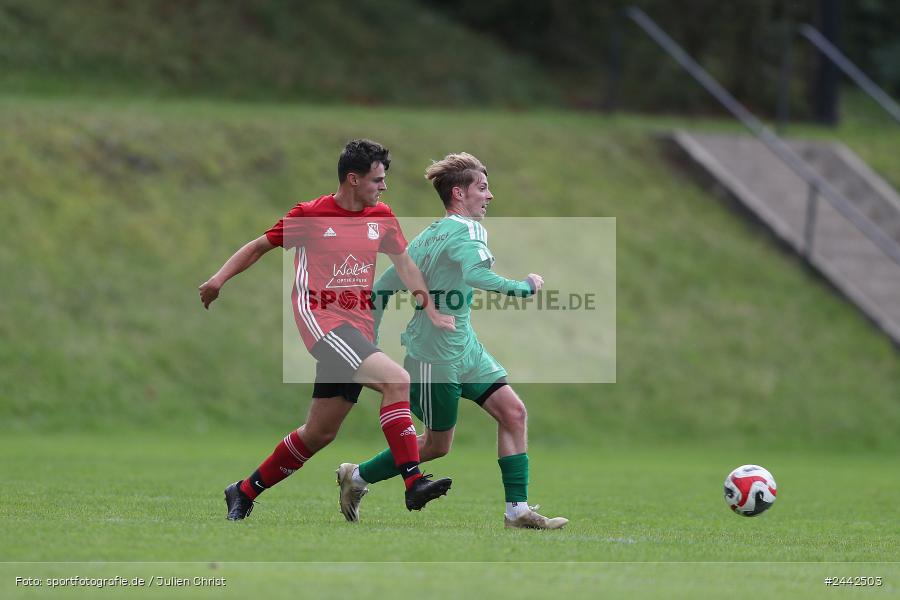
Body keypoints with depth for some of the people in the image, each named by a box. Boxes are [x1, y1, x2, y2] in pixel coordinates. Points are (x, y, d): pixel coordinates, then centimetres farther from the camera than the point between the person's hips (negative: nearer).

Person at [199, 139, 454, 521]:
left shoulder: (382, 217, 12)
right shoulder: (310, 215, -2)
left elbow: (404, 264, 23)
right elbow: (260, 246, 8)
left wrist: (432, 314, 17)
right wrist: (219, 279, -2)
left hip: (357, 328, 7)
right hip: (320, 318, -7)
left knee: (319, 433, 9)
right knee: (396, 380, -26)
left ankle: (245, 492, 25)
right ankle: (413, 482, -29)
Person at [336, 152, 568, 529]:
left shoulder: (428, 236, 11)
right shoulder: (466, 231, -16)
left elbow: (382, 289, 12)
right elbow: (474, 273, -39)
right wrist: (524, 287, -26)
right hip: (436, 355, -9)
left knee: (512, 411, 0)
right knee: (437, 446, 5)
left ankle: (517, 510, -1)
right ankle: (356, 477, 24)